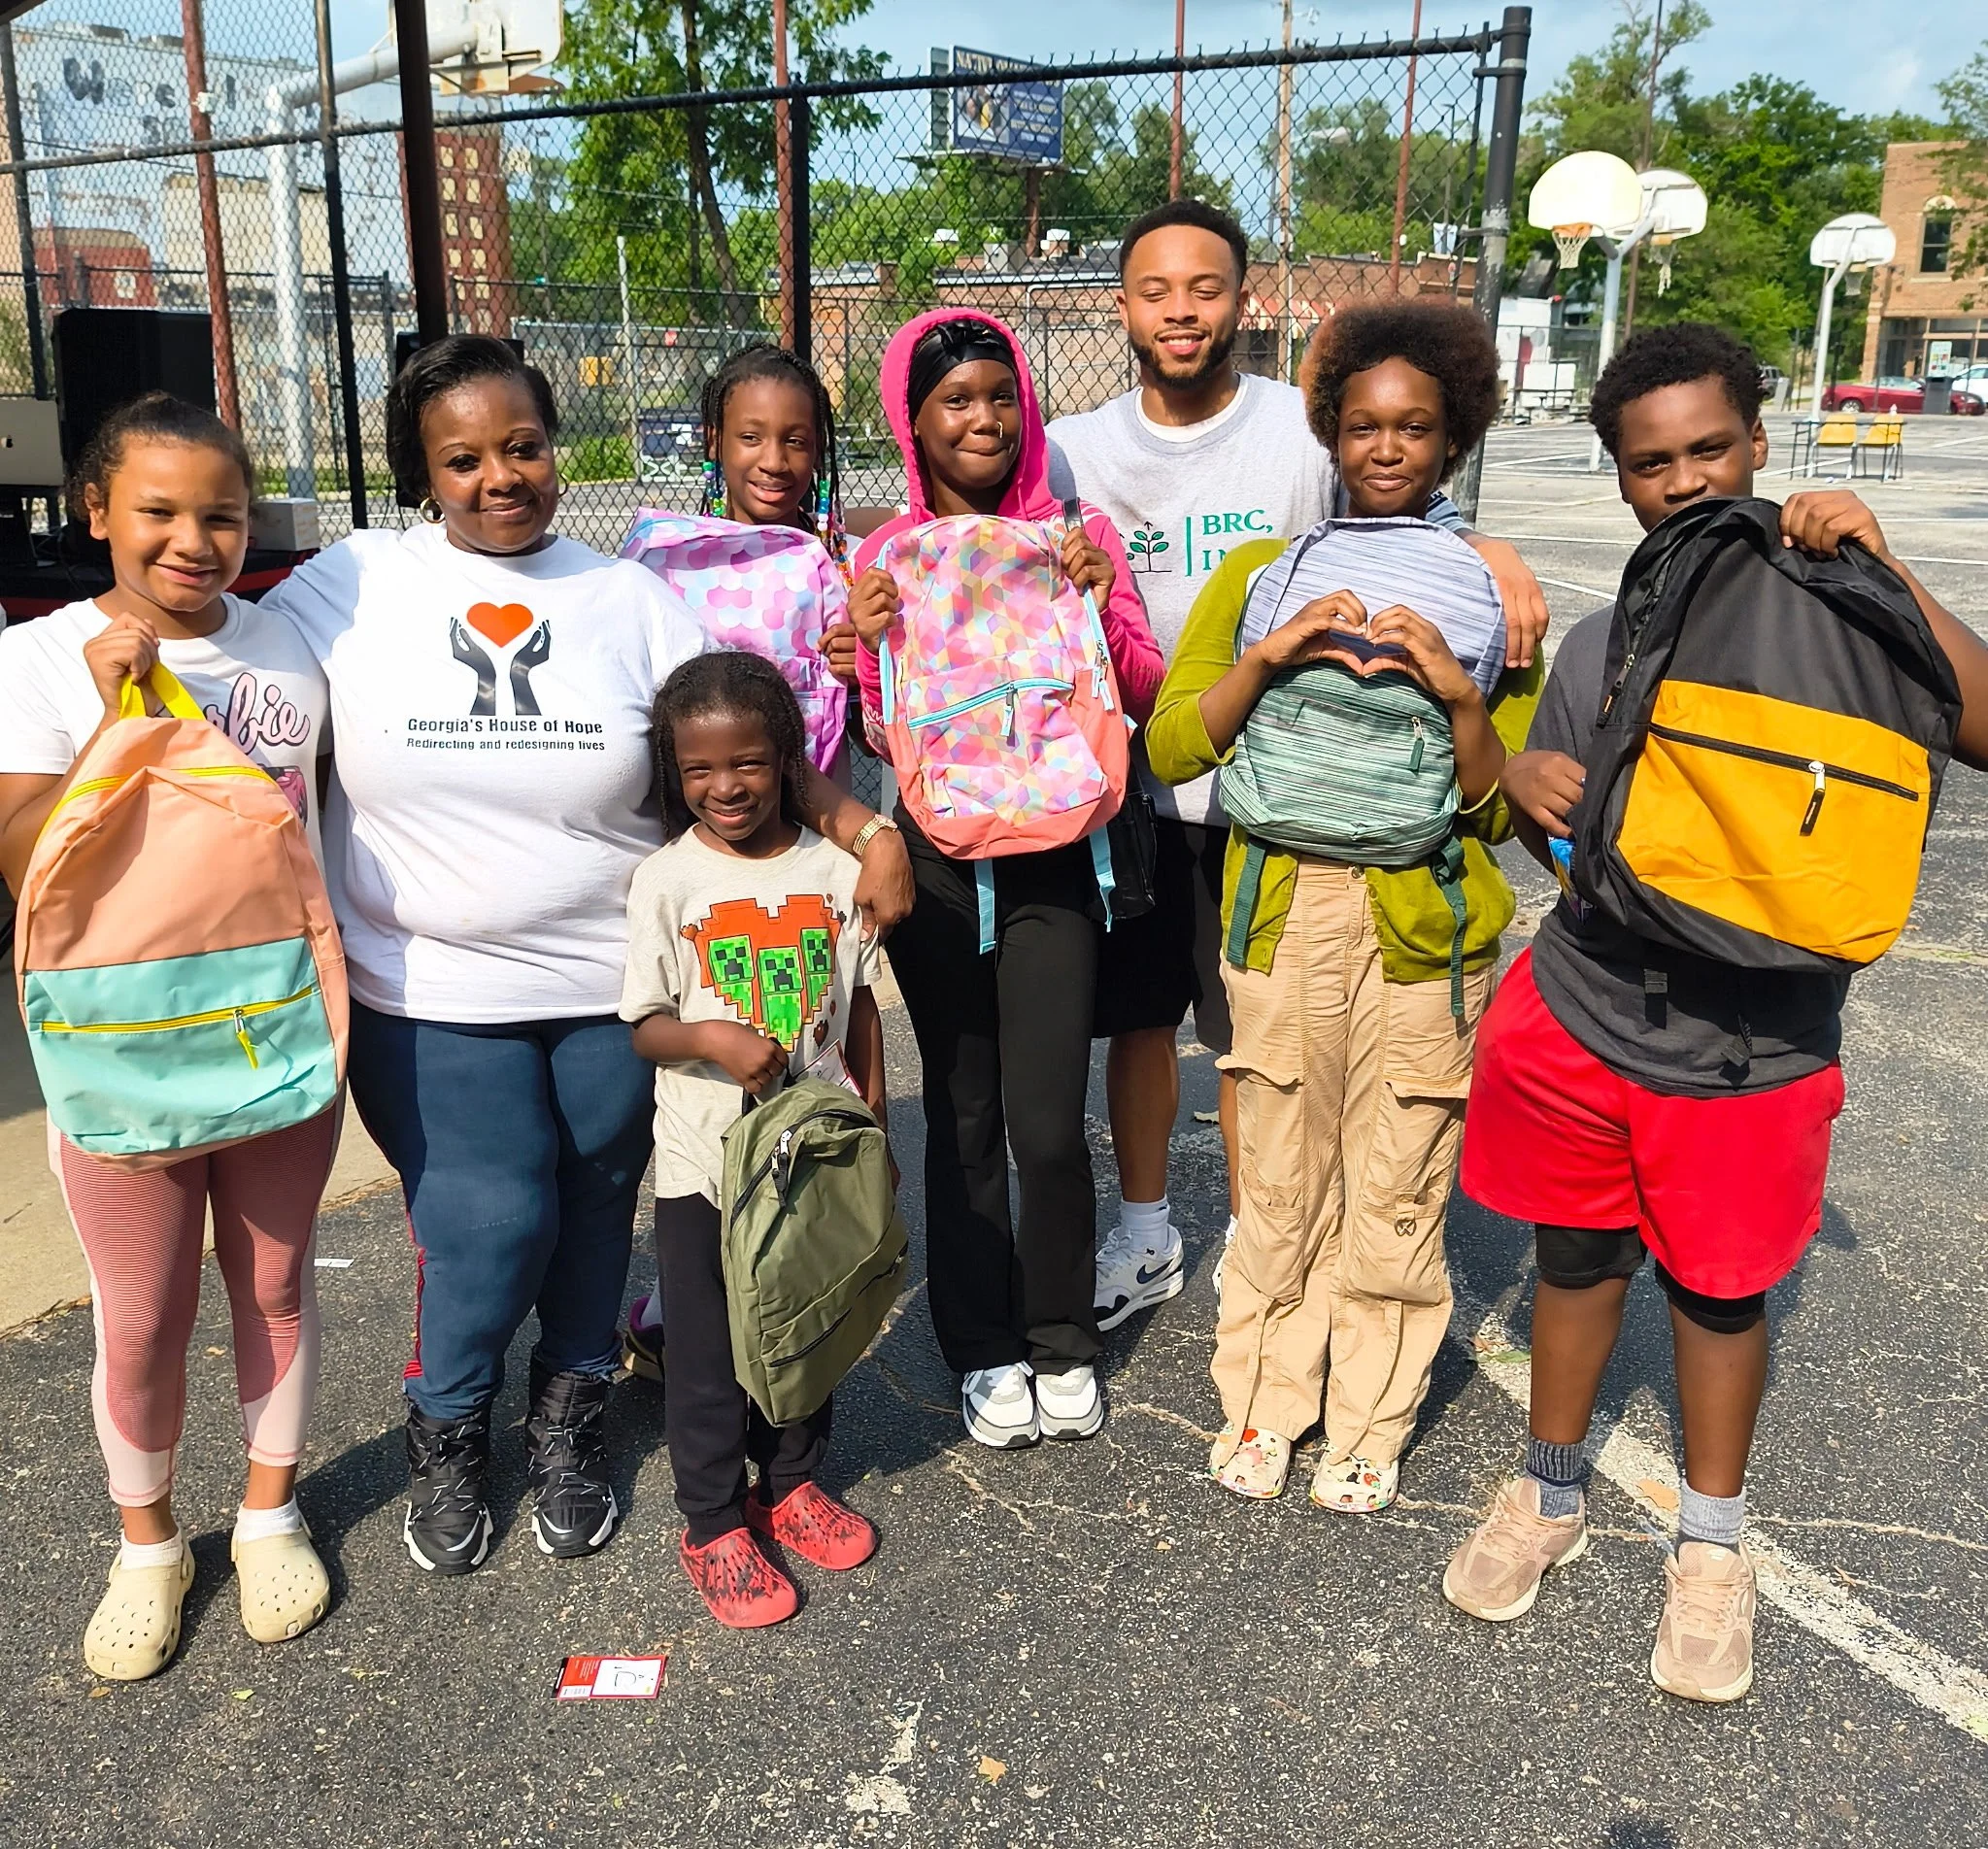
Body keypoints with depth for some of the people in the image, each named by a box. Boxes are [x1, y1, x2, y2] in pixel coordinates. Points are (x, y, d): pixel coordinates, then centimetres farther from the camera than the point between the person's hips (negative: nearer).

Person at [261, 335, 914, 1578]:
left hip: (616, 987, 2)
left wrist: (864, 828, -11)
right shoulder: (350, 588, 1)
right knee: (492, 1221, -3)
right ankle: (446, 1429, 29)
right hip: (432, 998, -1)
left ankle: (570, 1422, 40)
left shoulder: (630, 599, 4)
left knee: (595, 1214, 13)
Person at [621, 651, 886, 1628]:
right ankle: (713, 1522, 26)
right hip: (704, 1158, -2)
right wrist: (715, 1041, -28)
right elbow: (643, 1024, -8)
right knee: (708, 1348, 8)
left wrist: (873, 1125, 7)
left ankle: (792, 1482, 39)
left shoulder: (833, 870, -2)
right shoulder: (665, 880, -9)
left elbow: (859, 1005, 6)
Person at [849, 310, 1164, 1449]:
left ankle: (1063, 1344, 21)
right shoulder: (884, 558, 3)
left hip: (1053, 854, -1)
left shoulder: (1080, 536, 2)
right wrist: (859, 646, -13)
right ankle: (987, 1352, 27)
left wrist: (1102, 608, -15)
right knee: (963, 1119, 10)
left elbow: (1147, 699, 2)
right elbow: (873, 734, 6)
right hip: (936, 856, 1)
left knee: (1049, 1125, -2)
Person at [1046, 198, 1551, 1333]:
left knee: (1254, 1037, 9)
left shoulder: (1311, 433, -7)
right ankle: (1147, 1238, 35)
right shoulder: (1081, 448, 1)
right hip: (1128, 788, 3)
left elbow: (1434, 530, -4)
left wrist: (1496, 554, -26)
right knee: (1138, 1020, 15)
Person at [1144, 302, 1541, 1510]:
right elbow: (1170, 746, -5)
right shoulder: (1262, 574, 5)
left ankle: (1373, 1423, 28)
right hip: (1286, 907, 0)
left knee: (1396, 1186, 8)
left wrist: (1460, 696, -16)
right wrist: (1271, 655, -18)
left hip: (1427, 921, 0)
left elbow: (1498, 810, 0)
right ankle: (1265, 1403, 30)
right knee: (1281, 1180, 8)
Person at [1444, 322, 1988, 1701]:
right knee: (1578, 1260, 17)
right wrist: (1520, 785, -11)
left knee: (1720, 1289, 14)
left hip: (1751, 1047, -2)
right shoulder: (1601, 644, 3)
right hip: (1579, 1019, 3)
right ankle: (1552, 1496, 40)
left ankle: (1713, 1543, 37)